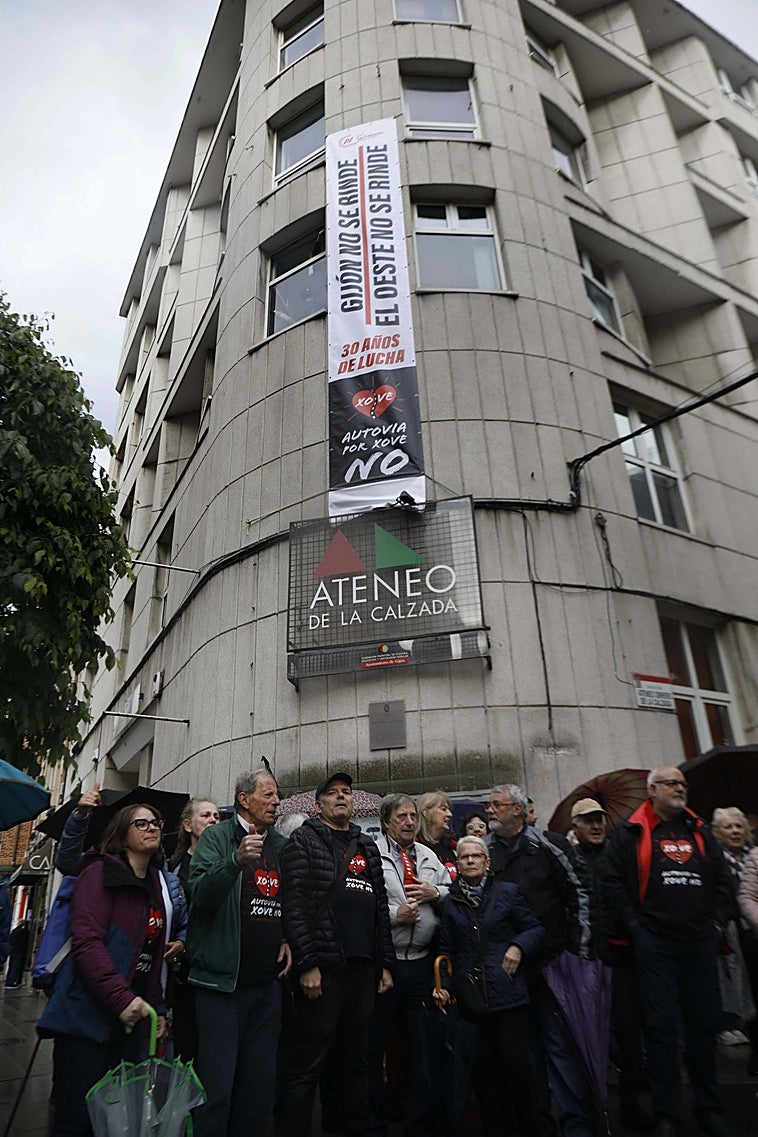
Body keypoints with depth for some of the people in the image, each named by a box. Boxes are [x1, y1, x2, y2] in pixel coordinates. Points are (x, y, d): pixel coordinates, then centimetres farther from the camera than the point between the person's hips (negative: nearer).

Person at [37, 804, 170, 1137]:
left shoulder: (157, 884, 13)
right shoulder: (101, 872, -10)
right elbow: (86, 942, -20)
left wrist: (157, 1007, 11)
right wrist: (121, 998, -25)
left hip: (132, 1015, 7)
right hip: (89, 1014, -7)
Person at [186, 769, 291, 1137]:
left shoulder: (282, 845, 12)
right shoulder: (216, 836, -5)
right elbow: (200, 894, -18)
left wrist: (289, 939, 3)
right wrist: (237, 861, -32)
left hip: (268, 981, 5)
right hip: (223, 979, -5)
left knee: (260, 1085, 14)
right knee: (217, 1086, -1)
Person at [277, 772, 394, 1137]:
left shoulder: (367, 847, 16)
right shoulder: (304, 840, -3)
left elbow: (380, 907, 16)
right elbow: (293, 904, -11)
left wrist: (386, 964, 11)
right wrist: (307, 964, -16)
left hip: (364, 968, 6)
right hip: (323, 968, -6)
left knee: (357, 1058, 17)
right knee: (309, 1062, 0)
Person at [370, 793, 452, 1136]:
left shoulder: (428, 856, 11)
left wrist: (435, 893, -4)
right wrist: (394, 914, -19)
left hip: (422, 963, 5)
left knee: (422, 1044, 14)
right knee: (374, 1044, 9)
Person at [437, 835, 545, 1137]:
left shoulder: (508, 892, 1)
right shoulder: (450, 902, 8)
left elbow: (536, 928, 5)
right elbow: (446, 950, 11)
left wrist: (519, 946, -12)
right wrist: (443, 983, -1)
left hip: (508, 994, -2)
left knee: (516, 1062, -3)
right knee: (483, 1068, 8)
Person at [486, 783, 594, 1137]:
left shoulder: (549, 845, -4)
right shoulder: (484, 851, 5)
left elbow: (576, 895, 0)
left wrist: (578, 947, -3)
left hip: (551, 961, -3)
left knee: (560, 1042, 1)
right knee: (525, 1045, 12)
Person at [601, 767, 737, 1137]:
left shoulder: (699, 831, 13)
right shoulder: (630, 832, -2)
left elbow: (722, 879, 16)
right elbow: (612, 881, -6)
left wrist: (718, 922, 6)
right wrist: (634, 926, -9)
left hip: (701, 941, 4)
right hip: (654, 942, -4)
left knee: (704, 1023, 12)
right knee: (661, 1025, 1)